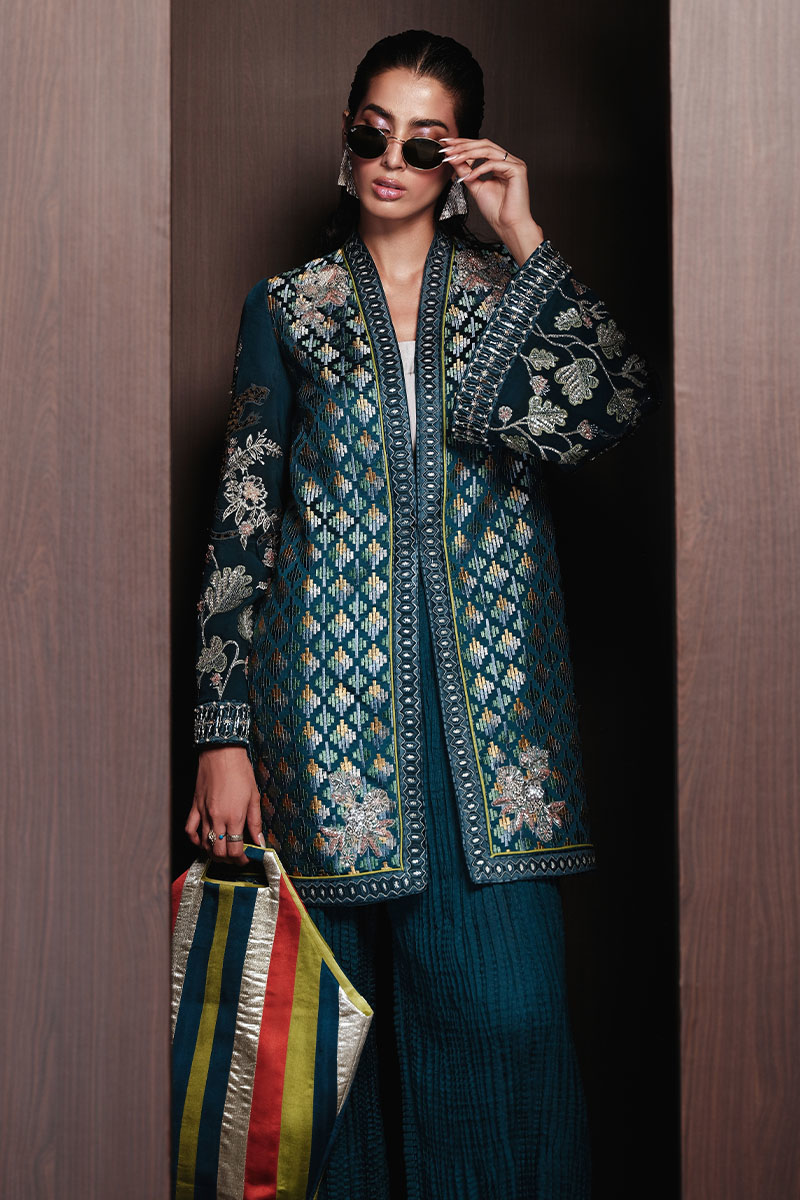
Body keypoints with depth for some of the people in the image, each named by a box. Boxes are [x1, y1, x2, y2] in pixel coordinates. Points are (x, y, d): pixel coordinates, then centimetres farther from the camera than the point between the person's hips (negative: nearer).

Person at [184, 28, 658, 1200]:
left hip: (485, 701, 0)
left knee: (505, 1005, -4)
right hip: (334, 697, 0)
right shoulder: (288, 309, 9)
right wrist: (224, 735, -1)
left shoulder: (509, 295, 10)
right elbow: (240, 527, 5)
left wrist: (524, 242, -7)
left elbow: (614, 409, -11)